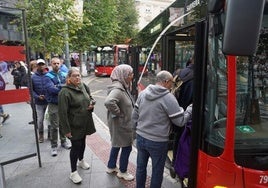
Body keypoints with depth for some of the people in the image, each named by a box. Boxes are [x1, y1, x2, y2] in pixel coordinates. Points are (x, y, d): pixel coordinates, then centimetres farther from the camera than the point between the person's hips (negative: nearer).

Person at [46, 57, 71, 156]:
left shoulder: (64, 74, 5)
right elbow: (51, 89, -22)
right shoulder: (48, 76, -8)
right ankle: (54, 146, 17)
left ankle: (63, 141, 33)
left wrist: (57, 86, -20)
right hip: (53, 104, -4)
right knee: (54, 126, 4)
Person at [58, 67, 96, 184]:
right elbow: (62, 112, -21)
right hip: (74, 125, -7)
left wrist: (92, 103, -6)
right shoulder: (65, 92, -20)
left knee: (82, 142, 23)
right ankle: (73, 172, 20)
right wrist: (66, 129, -21)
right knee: (76, 146, 2)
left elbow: (90, 98, 18)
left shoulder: (84, 86, 2)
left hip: (85, 123, 7)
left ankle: (81, 161, 49)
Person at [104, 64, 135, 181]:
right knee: (126, 147, 7)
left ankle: (111, 167, 43)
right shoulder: (117, 89, -27)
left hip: (123, 123, 10)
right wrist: (118, 113, -30)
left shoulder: (122, 86, 5)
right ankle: (122, 172, 29)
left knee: (116, 144, 23)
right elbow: (108, 102, -44)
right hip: (121, 124, -10)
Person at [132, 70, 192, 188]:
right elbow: (180, 121, -12)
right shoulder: (168, 98, -17)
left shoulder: (143, 93, 0)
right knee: (157, 171, 15)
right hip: (157, 142, -5)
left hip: (140, 138, 6)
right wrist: (190, 109, 3)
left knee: (141, 167, 22)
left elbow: (135, 115, 7)